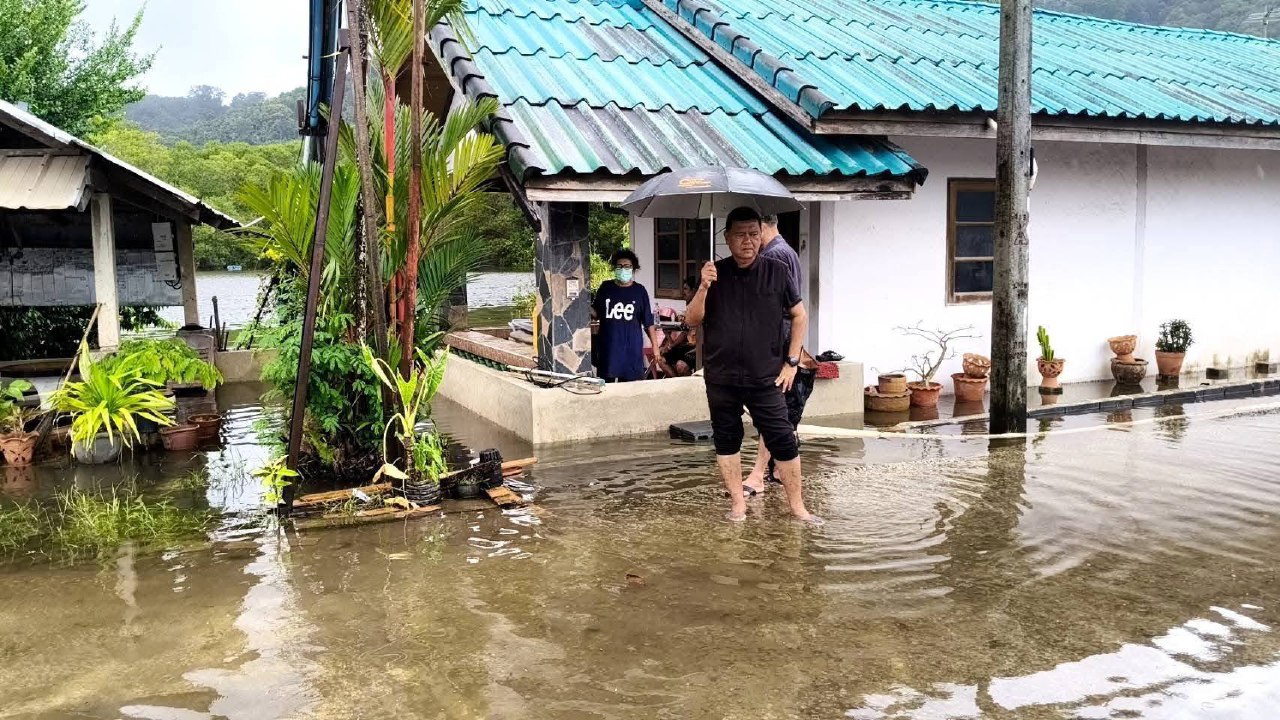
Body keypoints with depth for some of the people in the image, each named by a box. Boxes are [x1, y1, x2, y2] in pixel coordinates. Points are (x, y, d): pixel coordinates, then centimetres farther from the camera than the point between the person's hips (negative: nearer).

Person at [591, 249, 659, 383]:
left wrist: (655, 345, -2)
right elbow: (595, 313, 12)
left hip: (632, 348, -1)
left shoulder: (639, 291, 2)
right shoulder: (605, 287, 7)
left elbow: (649, 322, 3)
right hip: (607, 347, 2)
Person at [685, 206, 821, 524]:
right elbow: (692, 320, 0)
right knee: (726, 439, 9)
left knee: (783, 441, -2)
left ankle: (797, 506, 10)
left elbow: (800, 316, 8)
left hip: (765, 378, -2)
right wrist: (703, 288, -17)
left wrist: (792, 362, 3)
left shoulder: (776, 272, 0)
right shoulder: (715, 273, 2)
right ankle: (737, 503, 22)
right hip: (721, 378, 2)